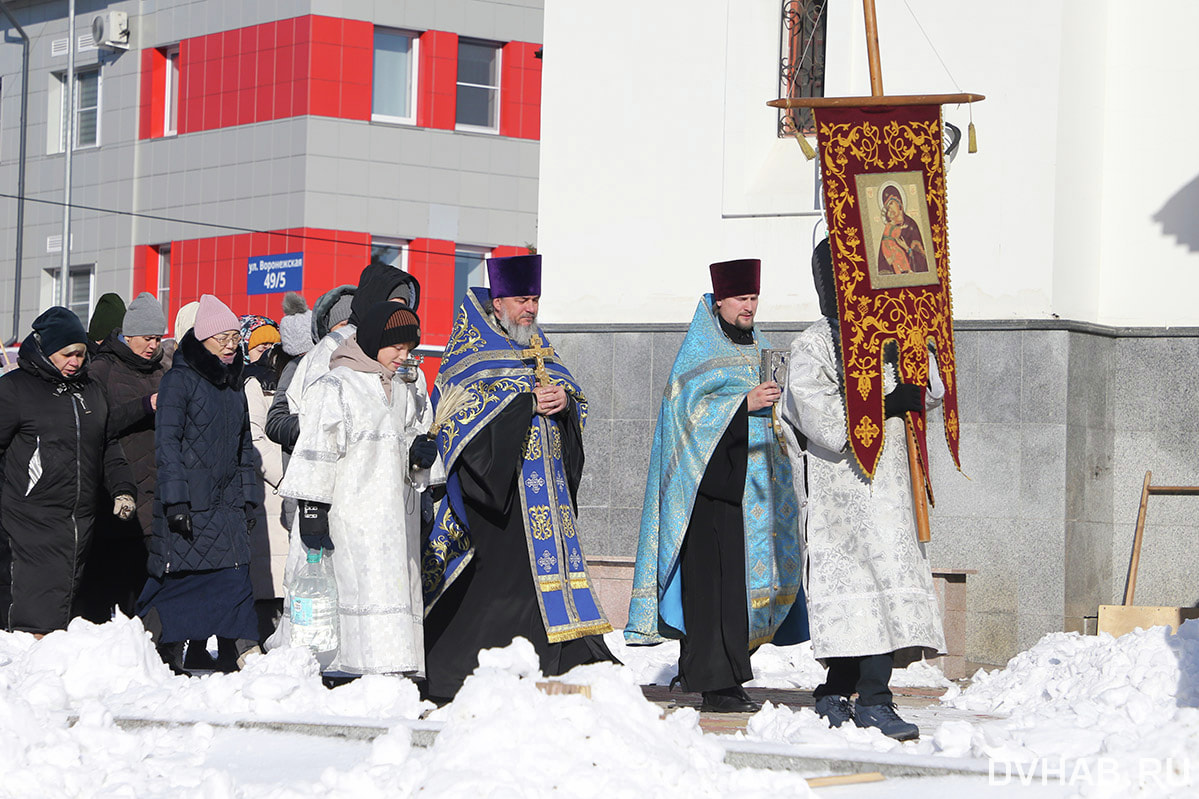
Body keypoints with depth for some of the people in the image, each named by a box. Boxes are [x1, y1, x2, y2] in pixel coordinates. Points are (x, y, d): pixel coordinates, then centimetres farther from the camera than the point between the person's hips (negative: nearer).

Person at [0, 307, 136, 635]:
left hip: (82, 520, 6)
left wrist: (122, 489, 12)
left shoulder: (92, 390, 16)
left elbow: (109, 447, 25)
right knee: (39, 609, -15)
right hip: (33, 521, -6)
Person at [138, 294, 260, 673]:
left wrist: (247, 498, 17)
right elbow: (167, 442, -11)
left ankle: (243, 659, -6)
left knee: (235, 582, -4)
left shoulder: (233, 383, 17)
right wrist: (176, 502, -17)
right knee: (179, 579, -4)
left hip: (226, 504, 6)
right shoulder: (179, 380, -5)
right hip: (188, 503, -6)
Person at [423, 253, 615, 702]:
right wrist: (527, 402, -17)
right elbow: (461, 403, -14)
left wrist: (565, 400, -7)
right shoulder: (471, 348, -1)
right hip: (495, 478, -7)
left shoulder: (538, 350, 19)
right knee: (497, 566, -11)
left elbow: (577, 401, 18)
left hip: (546, 477, 7)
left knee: (549, 559, 2)